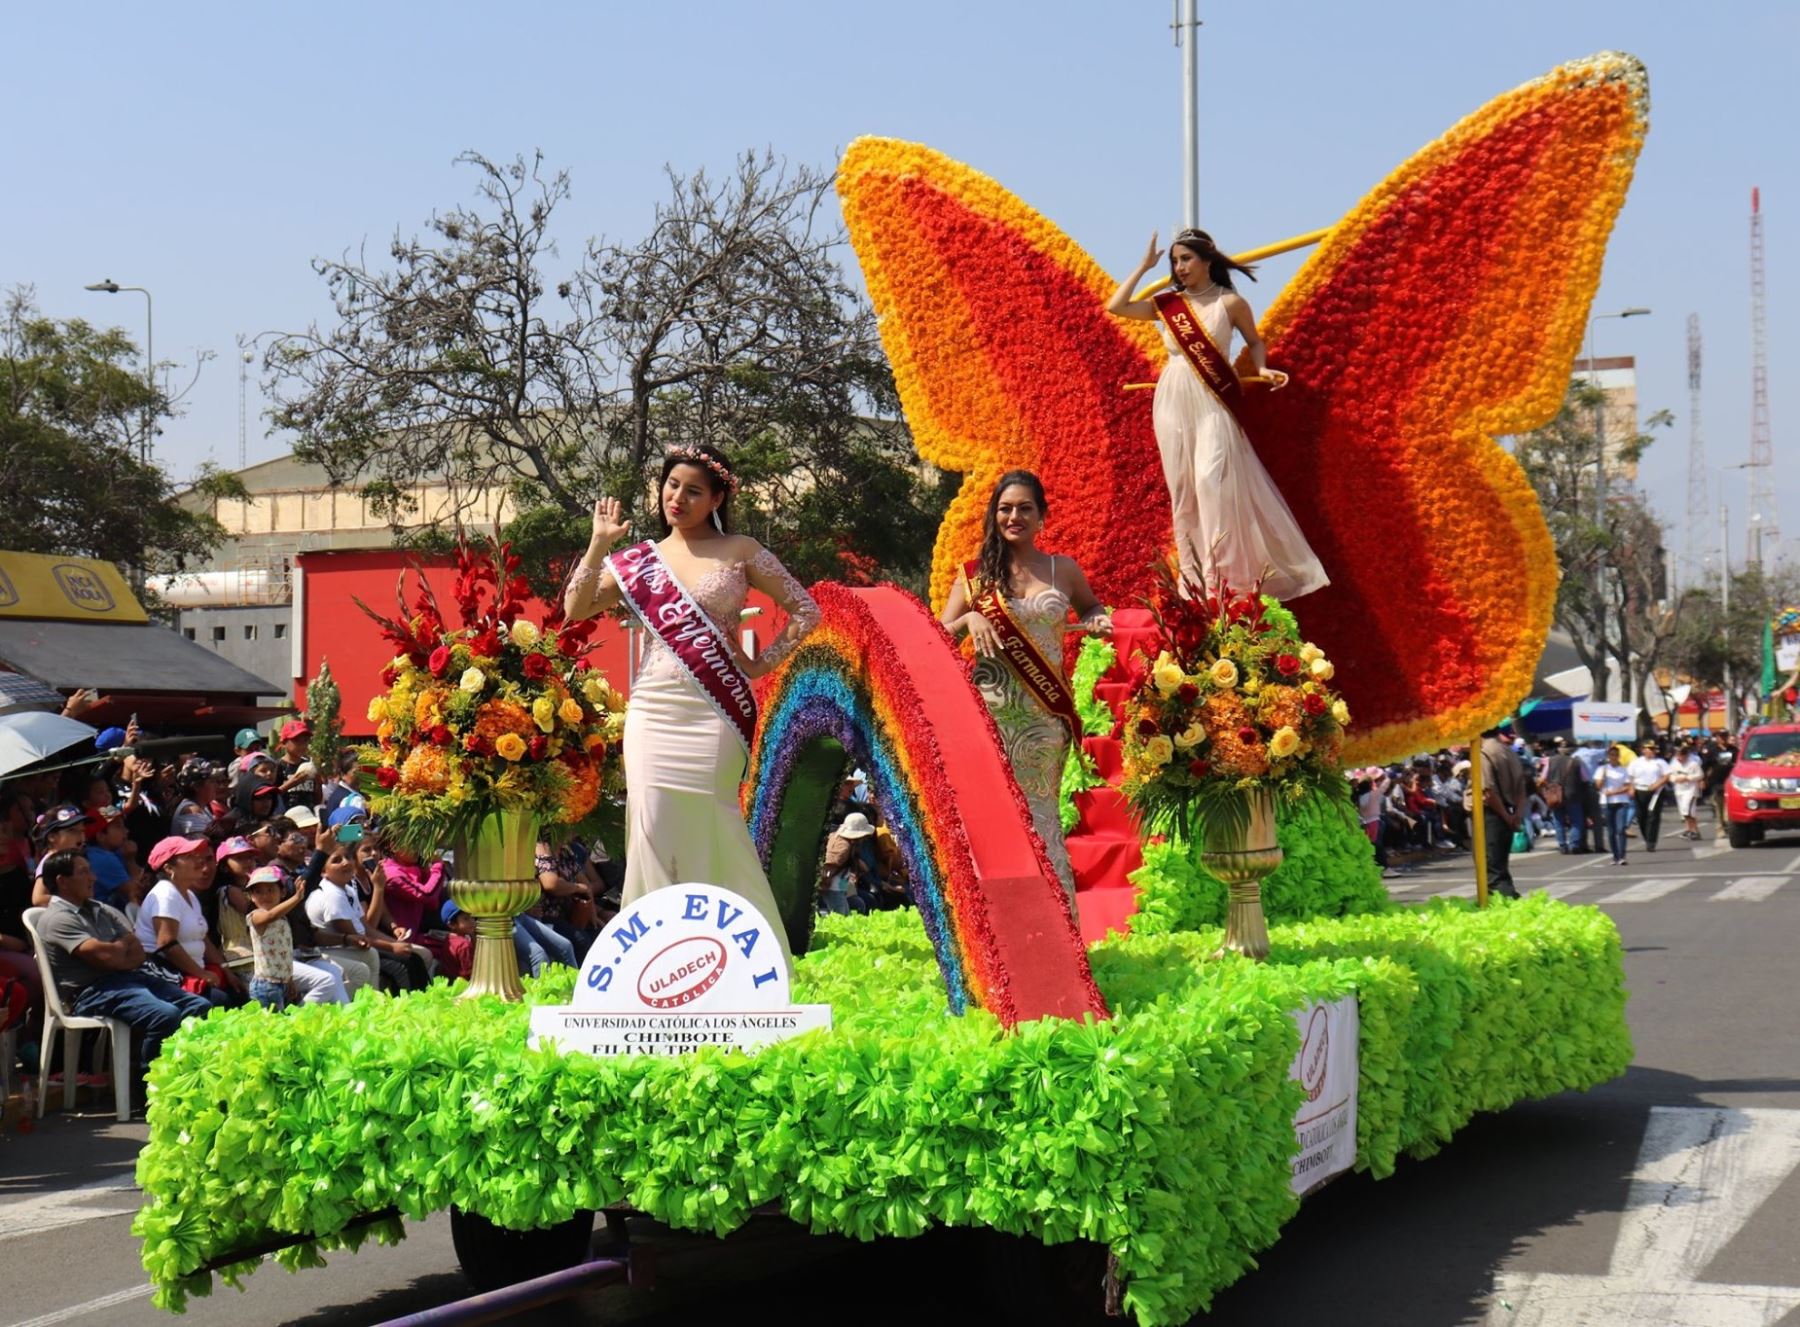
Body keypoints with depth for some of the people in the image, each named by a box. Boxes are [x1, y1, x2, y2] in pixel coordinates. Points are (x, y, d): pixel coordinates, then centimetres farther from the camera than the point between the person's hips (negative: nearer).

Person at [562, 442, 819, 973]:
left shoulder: (739, 552, 5)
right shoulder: (638, 560, 11)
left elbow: (805, 611, 6)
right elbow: (575, 609, 2)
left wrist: (763, 663, 1)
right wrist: (599, 543, -4)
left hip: (714, 712, -3)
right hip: (653, 712, 3)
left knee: (707, 828, -3)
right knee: (653, 827, -3)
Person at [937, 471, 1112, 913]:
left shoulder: (1063, 570, 9)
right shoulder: (976, 575, 8)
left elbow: (1089, 606, 27)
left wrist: (1098, 621, 4)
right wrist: (970, 618, -12)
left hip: (1044, 714, 0)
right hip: (992, 713, 0)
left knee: (1037, 814, -1)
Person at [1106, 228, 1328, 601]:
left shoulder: (1230, 302, -1)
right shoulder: (1168, 304, 7)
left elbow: (1254, 341, 12)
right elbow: (1115, 306, 1)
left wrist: (1262, 369, -6)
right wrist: (1144, 266, 3)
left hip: (1212, 403, -4)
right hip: (1173, 402, 4)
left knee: (1213, 480, -15)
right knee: (1182, 488, 4)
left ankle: (1225, 574, -12)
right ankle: (1193, 576, 10)